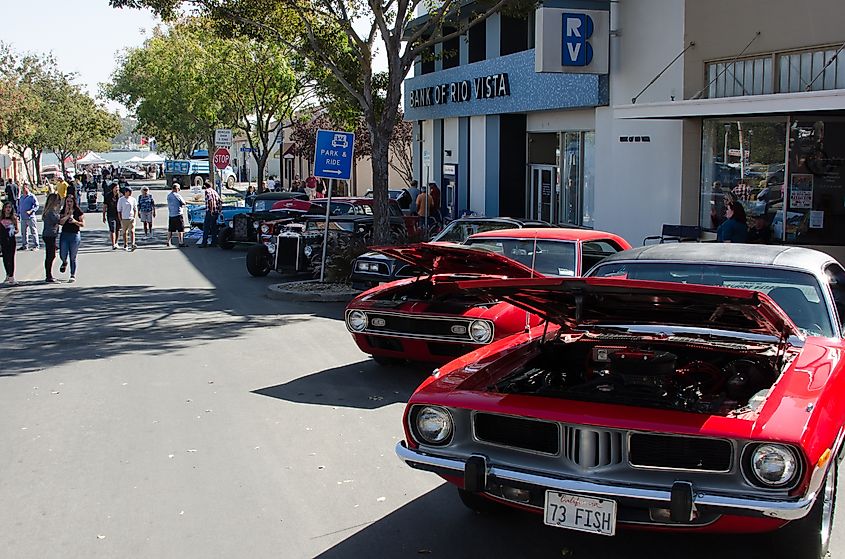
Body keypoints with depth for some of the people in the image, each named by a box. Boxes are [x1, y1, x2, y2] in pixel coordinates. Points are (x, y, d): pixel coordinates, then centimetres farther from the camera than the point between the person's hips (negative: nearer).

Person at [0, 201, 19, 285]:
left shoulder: (14, 218, 1)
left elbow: (17, 230, 7)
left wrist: (14, 231, -16)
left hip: (11, 241, -2)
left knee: (11, 258, -5)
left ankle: (11, 277, -7)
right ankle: (8, 275, 26)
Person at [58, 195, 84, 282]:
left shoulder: (78, 212, -2)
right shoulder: (63, 211, 5)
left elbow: (83, 224, -2)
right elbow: (61, 222, -7)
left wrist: (75, 221, -19)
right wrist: (67, 214, -14)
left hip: (75, 235, -2)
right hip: (64, 235, 2)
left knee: (73, 257, 1)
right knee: (62, 255, -2)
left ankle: (73, 275, 12)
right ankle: (64, 262, 36)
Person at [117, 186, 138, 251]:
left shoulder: (133, 200, 6)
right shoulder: (121, 200, -1)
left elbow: (135, 210, 12)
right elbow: (119, 211, 1)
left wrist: (134, 218, 1)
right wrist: (120, 220, -5)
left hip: (131, 219, 1)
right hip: (124, 219, -1)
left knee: (132, 231, -11)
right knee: (125, 232, 8)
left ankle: (133, 245, -20)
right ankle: (125, 246, 18)